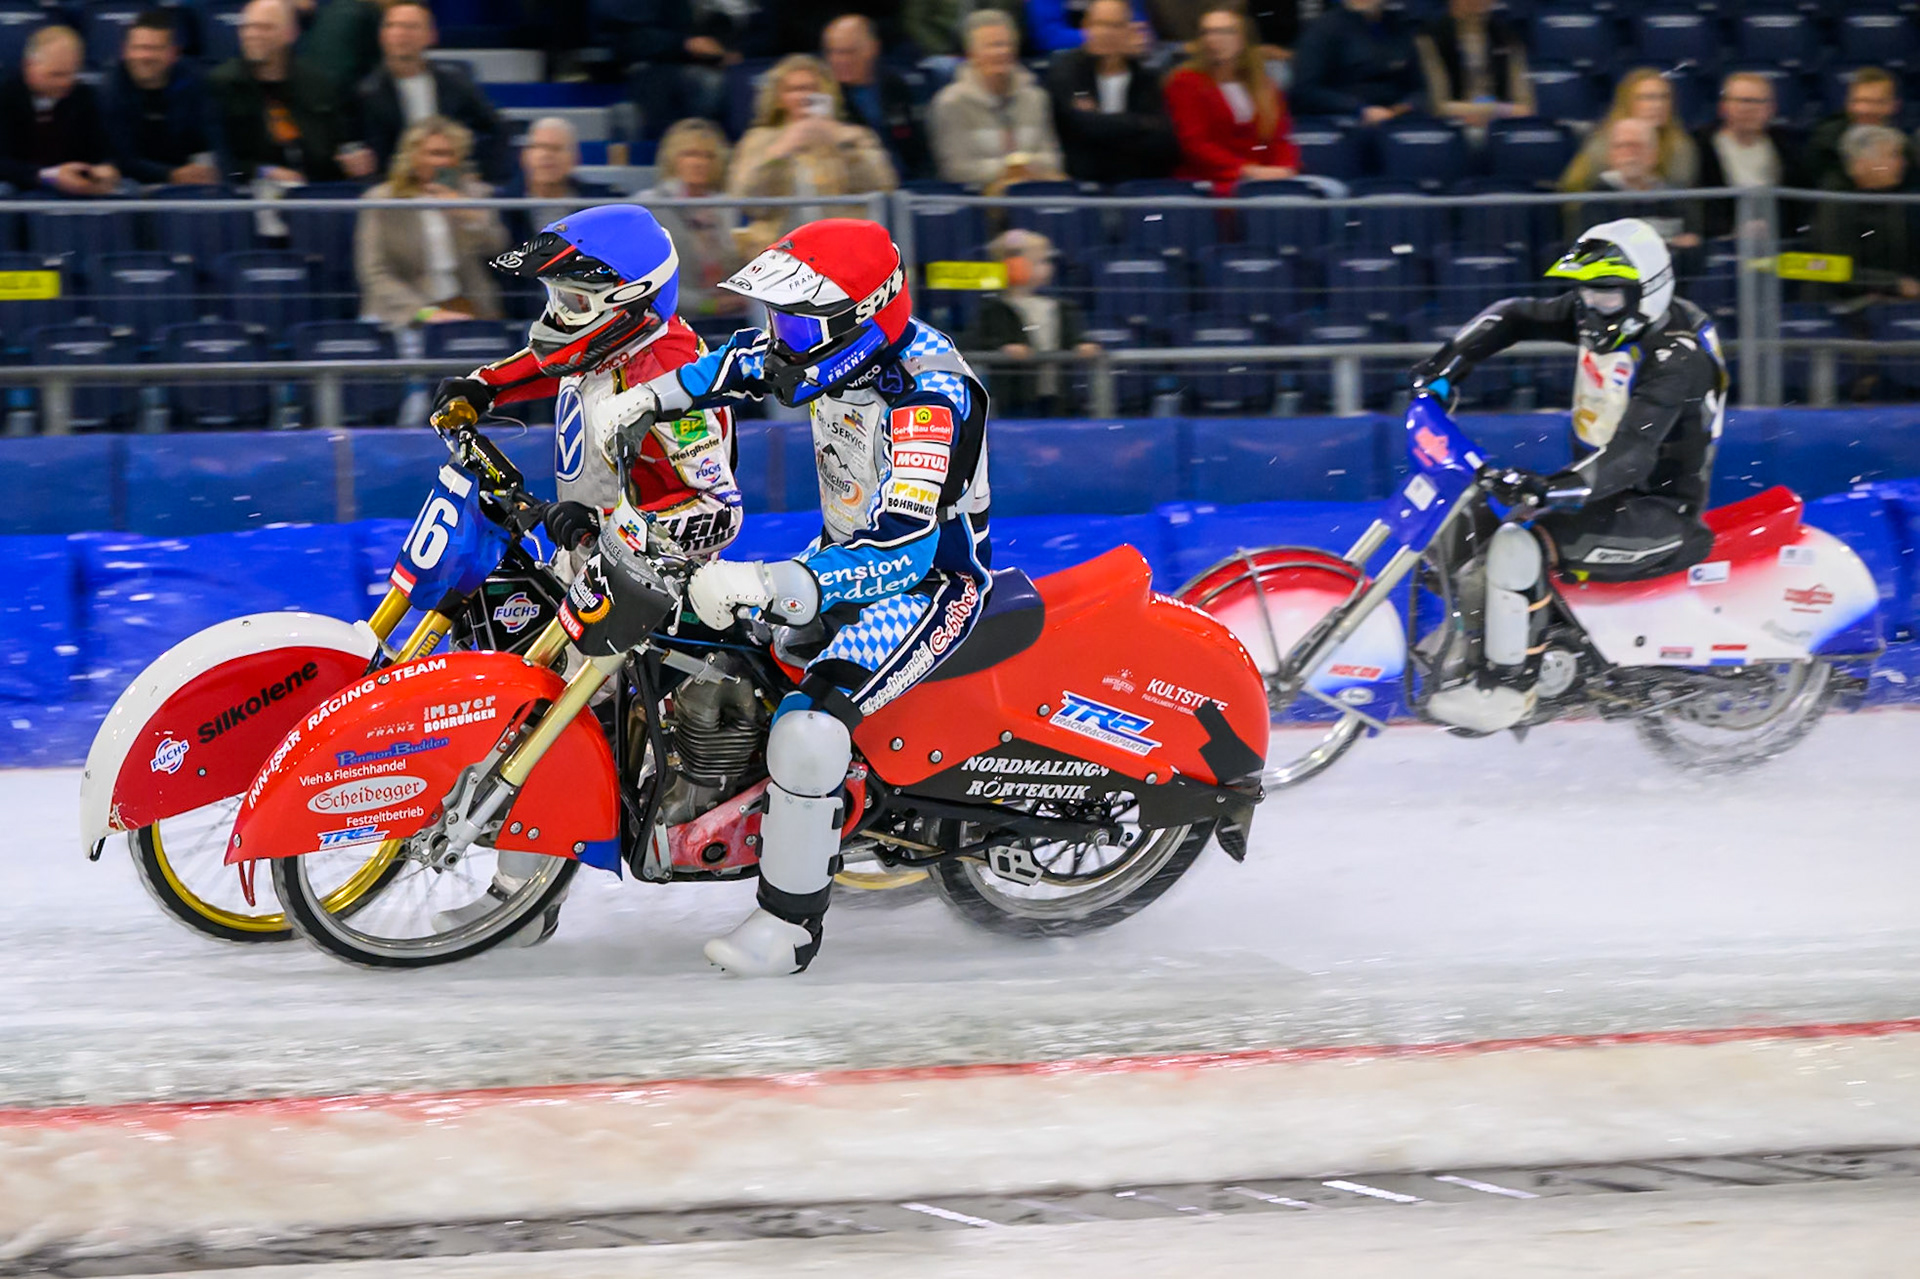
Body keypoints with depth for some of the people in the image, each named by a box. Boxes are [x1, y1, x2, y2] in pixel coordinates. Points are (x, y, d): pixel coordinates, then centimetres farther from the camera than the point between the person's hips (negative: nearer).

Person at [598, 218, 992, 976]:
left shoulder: (927, 394, -32)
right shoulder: (837, 346, -6)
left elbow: (903, 553, -42)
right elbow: (749, 361, 19)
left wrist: (770, 586, -53)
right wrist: (652, 397, 4)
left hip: (931, 581, -10)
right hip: (844, 556, 10)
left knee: (807, 730, -26)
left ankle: (790, 925, -14)